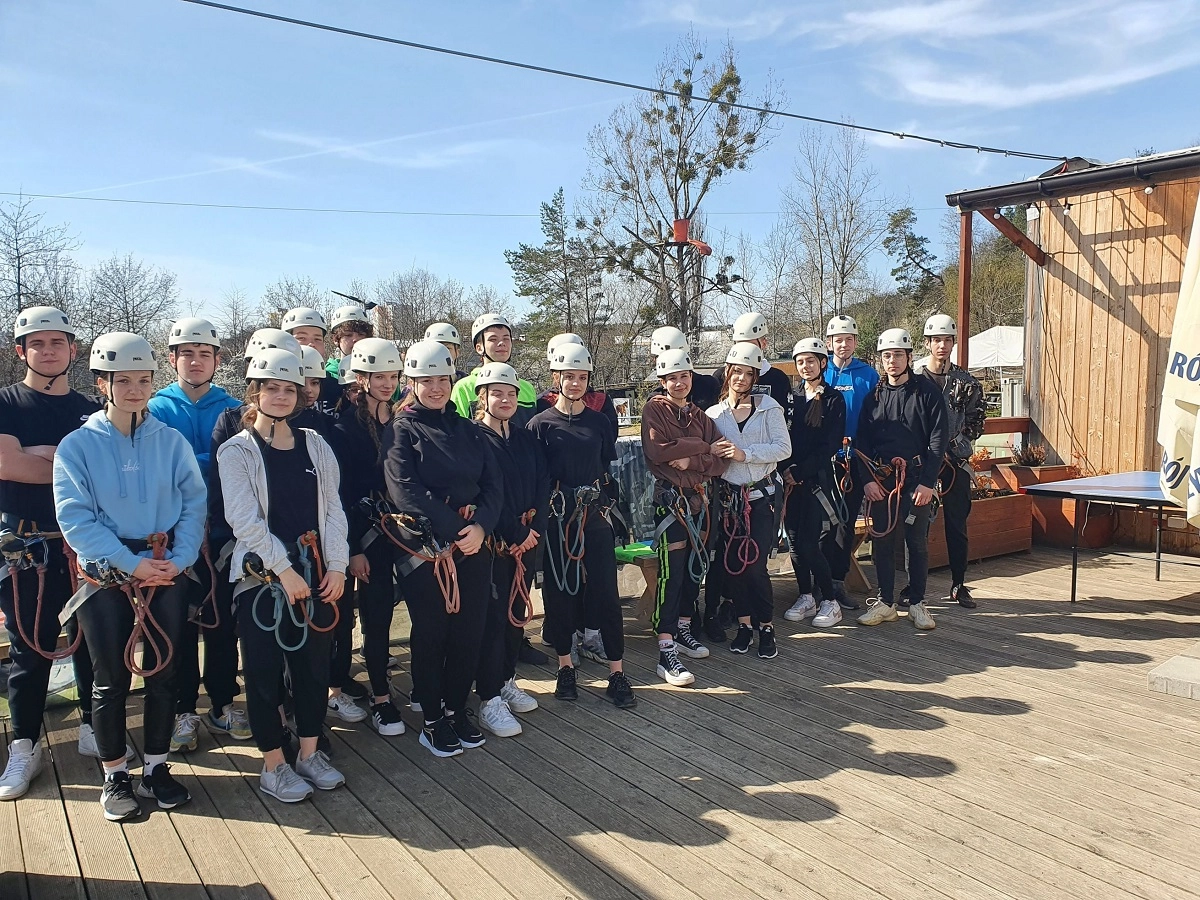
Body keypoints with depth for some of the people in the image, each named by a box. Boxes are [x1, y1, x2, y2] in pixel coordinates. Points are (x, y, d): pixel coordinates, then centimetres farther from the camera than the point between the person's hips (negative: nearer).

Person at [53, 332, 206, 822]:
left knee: (163, 672, 8)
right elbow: (75, 518, -10)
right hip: (106, 576, -2)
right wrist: (131, 563, -17)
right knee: (111, 679, 7)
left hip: (167, 572, 2)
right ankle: (115, 777, 24)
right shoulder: (78, 445, -3)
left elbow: (194, 504, -1)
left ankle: (156, 768, 25)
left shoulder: (171, 441, 2)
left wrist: (179, 558, -15)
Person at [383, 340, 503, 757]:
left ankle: (457, 707, 25)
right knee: (431, 632, 5)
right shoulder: (402, 430, -1)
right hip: (424, 546, -4)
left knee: (470, 629, 7)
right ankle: (432, 719, 19)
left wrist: (480, 526, -15)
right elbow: (405, 489, -14)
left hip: (473, 544, 4)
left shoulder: (468, 429, 13)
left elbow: (493, 484, 4)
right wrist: (454, 529, -18)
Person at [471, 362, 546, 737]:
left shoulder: (527, 440, 13)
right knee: (493, 616, -4)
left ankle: (507, 681, 27)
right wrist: (514, 535, -14)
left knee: (517, 611, 12)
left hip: (527, 539, 6)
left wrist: (534, 530, -9)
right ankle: (489, 700, 3)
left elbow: (542, 487, 5)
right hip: (492, 541, -6)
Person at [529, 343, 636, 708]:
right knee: (559, 591, 6)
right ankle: (565, 667, 21)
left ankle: (617, 674, 6)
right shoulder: (541, 424, 0)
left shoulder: (600, 422, 8)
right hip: (556, 519, -1)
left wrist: (613, 509, 7)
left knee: (606, 592, -1)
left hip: (595, 517, 1)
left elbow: (608, 470, 12)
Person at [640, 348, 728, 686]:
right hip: (670, 497, -6)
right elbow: (657, 450, -20)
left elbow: (721, 461, 3)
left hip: (700, 498, 7)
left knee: (695, 566, 13)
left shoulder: (699, 416, 14)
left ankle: (683, 629, 30)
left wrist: (691, 460, -15)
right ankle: (666, 653, -10)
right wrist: (702, 445, -10)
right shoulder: (654, 409, -3)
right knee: (671, 572, -11)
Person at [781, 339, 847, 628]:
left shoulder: (834, 400, -1)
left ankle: (830, 602, 5)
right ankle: (805, 598, 19)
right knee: (794, 541, 5)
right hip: (791, 479, 5)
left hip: (817, 478, -5)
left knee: (808, 543, -9)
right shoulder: (793, 398, 13)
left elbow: (831, 445, -8)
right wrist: (785, 470, -6)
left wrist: (799, 471, -12)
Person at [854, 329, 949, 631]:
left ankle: (917, 603, 17)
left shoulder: (927, 392, -1)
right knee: (881, 541, 6)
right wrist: (866, 479, -5)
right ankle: (886, 603, 17)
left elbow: (938, 440, -6)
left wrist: (928, 482, -12)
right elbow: (862, 442, 7)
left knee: (918, 542, 4)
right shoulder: (874, 396, 9)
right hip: (881, 479, 3)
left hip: (917, 478, -3)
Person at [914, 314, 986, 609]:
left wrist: (955, 446, -9)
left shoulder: (967, 382, 7)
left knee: (957, 524, 7)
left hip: (956, 461, 1)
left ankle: (959, 585, 16)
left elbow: (976, 421, 5)